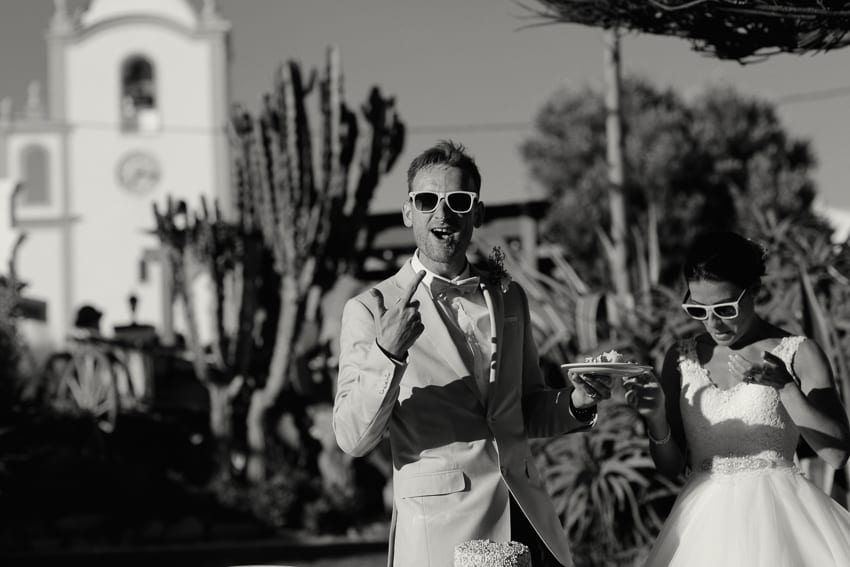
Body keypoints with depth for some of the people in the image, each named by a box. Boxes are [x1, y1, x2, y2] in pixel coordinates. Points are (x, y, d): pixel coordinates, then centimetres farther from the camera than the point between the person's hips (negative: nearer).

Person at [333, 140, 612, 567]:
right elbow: (352, 439, -10)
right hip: (440, 532, -4)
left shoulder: (509, 297, 12)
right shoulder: (371, 310, -3)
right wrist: (386, 353, -24)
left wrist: (575, 403, -1)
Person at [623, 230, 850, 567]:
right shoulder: (682, 359, 7)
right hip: (704, 524, 3)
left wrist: (785, 385, -20)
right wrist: (656, 417, -12)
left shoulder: (797, 354, -3)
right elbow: (669, 466, 8)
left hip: (775, 517, -3)